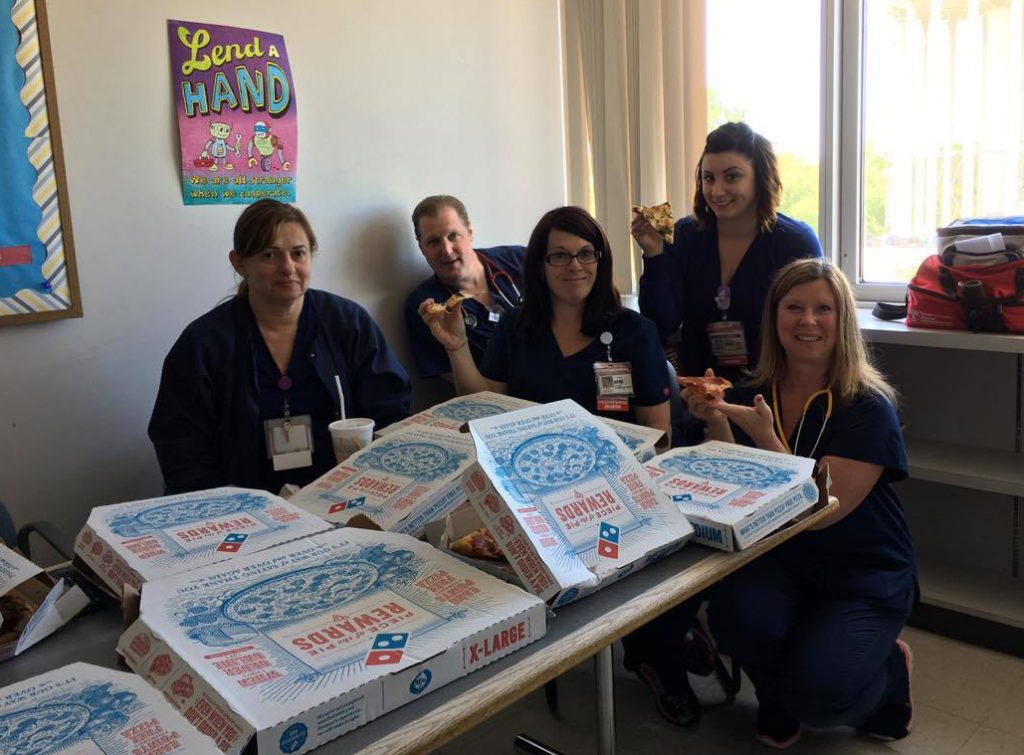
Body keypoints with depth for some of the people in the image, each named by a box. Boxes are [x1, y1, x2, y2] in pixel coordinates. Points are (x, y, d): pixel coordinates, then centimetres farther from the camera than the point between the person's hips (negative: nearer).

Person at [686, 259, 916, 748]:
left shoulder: (868, 408, -15)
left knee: (816, 697, -22)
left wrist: (764, 436, -31)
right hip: (780, 562, 3)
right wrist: (717, 424, -21)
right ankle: (777, 695, 8)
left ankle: (890, 670, 15)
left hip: (865, 575, -3)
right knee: (735, 615, -29)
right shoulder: (749, 397, -3)